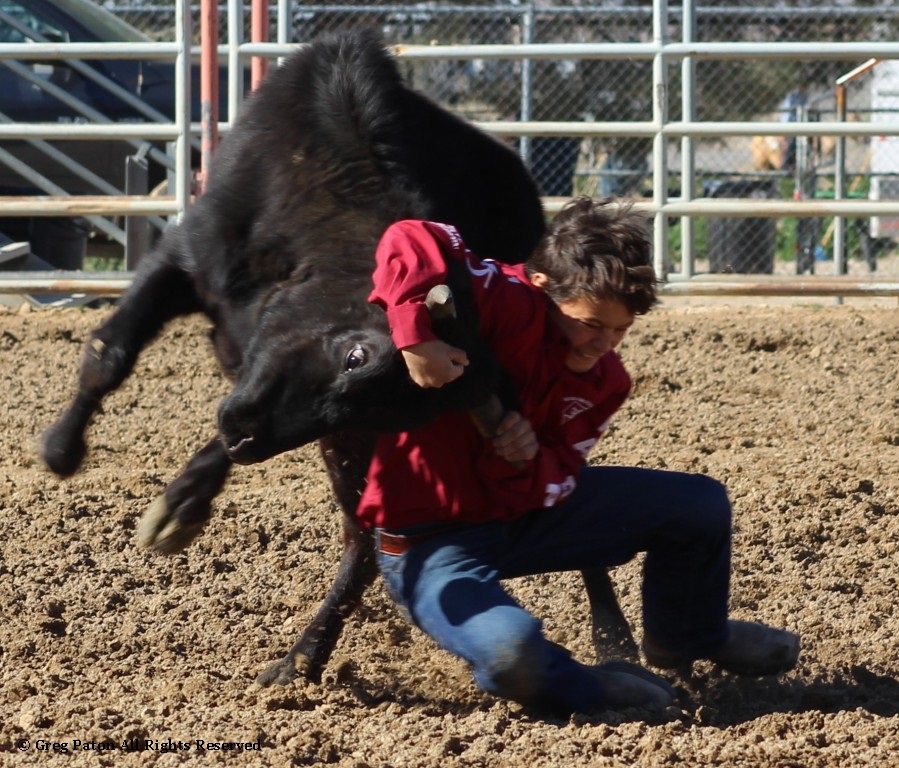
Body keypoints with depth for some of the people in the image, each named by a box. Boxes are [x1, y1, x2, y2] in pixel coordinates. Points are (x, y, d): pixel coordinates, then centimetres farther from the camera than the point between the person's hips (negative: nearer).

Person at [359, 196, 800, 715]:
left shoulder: (606, 381, -3)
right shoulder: (508, 305, -26)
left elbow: (555, 486, -4)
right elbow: (408, 241, -36)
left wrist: (525, 466, -27)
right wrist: (416, 338, -47)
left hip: (523, 509, 8)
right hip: (431, 543, -8)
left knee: (702, 503, 8)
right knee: (513, 651, -40)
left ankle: (689, 637, 35)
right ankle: (582, 688, -6)